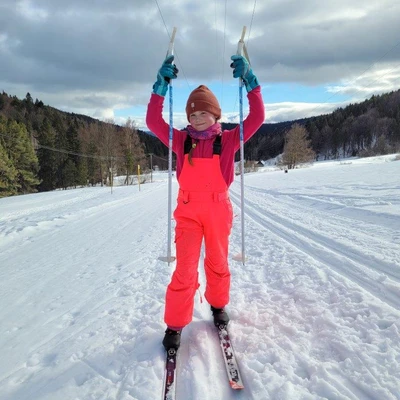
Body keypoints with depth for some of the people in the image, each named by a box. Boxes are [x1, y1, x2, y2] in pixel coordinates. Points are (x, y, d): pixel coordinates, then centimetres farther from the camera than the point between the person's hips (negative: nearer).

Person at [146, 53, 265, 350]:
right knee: (185, 269, -4)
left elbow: (257, 118, -9)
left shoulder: (228, 140, -2)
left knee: (218, 263, 16)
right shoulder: (181, 140, 1)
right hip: (188, 211, 0)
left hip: (218, 210, 1)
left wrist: (249, 81, -13)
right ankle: (175, 324, 12)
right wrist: (162, 85, -12)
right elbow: (153, 120, -6)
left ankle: (218, 305, 41)